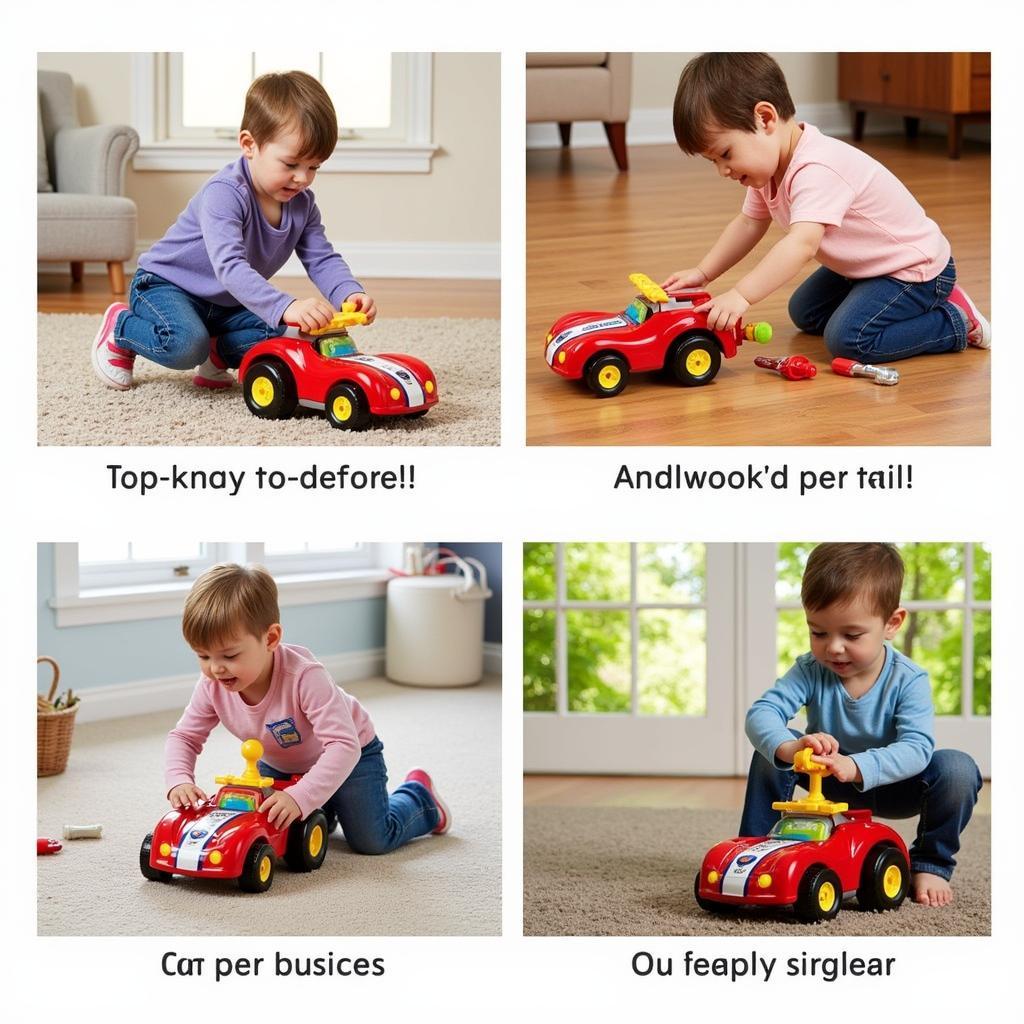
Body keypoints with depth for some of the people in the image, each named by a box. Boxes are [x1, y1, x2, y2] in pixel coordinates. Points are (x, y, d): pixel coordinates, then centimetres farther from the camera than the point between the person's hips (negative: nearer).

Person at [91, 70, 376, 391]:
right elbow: (229, 267, -44)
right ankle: (120, 327, -3)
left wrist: (350, 293, -33)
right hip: (166, 285, -7)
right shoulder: (225, 193, -32)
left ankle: (217, 354, 10)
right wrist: (285, 307, -58)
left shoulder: (302, 204, -7)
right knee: (186, 344, -35)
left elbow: (322, 260, -8)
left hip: (225, 305, 7)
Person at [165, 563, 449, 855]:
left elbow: (343, 746, -46)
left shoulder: (305, 677, -42)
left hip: (350, 755, -5)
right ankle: (325, 810, 32)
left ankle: (419, 796, 24)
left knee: (373, 840, -7)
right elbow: (183, 737, -11)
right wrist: (178, 781, -34)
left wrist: (300, 797, -58)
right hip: (281, 767, 6)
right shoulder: (212, 687, -25)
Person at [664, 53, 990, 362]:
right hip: (862, 266, 11)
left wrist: (740, 295, -56)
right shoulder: (768, 161, -3)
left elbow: (802, 243, -48)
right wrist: (702, 273, -6)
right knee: (804, 313, 21)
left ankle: (958, 321, -6)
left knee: (849, 338, -26)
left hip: (915, 267, -11)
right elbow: (749, 223, 6)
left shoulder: (816, 170, -35)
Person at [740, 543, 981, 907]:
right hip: (831, 783, 2)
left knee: (958, 769, -30)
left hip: (893, 785, -2)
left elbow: (917, 747, -37)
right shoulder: (811, 671, -20)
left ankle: (931, 864, -7)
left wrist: (856, 766, -56)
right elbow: (761, 712, -32)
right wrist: (788, 747, -57)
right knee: (769, 751, -21)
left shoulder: (909, 680, -25)